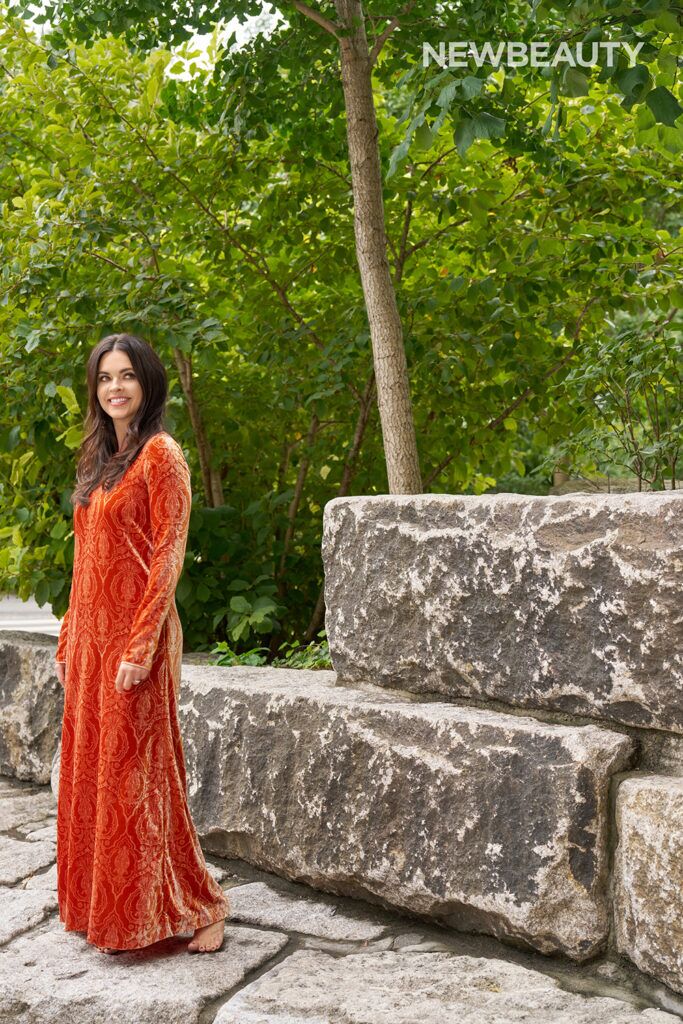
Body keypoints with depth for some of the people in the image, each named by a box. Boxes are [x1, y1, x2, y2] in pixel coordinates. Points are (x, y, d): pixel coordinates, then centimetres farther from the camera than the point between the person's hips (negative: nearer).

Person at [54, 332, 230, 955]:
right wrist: (70, 638, 15)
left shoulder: (160, 454, -9)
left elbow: (168, 554, -15)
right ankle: (103, 905, 24)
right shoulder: (100, 458, 15)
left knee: (134, 769, -4)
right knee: (92, 764, 12)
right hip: (91, 633, 8)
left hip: (134, 633, -8)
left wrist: (141, 644, -20)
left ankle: (197, 906, 8)